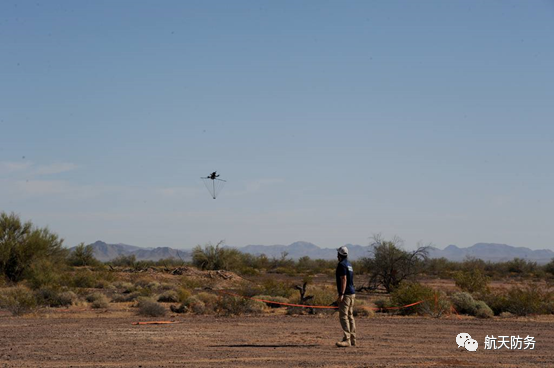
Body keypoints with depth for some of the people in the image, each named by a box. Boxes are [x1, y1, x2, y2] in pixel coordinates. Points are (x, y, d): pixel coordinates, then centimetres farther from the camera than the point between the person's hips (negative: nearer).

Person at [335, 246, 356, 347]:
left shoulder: (342, 265, -12)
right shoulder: (349, 265, 17)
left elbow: (344, 280, -20)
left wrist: (341, 294, -24)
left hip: (346, 294, -10)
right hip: (352, 293, 10)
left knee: (343, 316, -14)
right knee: (350, 316, 13)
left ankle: (346, 339, -22)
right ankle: (352, 340, 15)